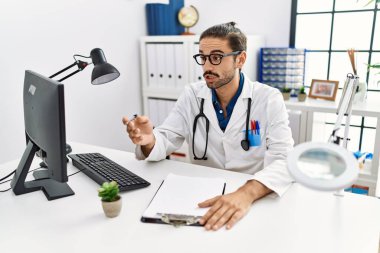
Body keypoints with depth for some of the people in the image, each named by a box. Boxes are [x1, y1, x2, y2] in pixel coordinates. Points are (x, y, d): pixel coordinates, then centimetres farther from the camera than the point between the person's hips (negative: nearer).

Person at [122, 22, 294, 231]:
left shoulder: (268, 99, -9)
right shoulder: (191, 95, 1)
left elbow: (285, 160, -20)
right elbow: (165, 140, -1)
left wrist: (247, 194, -38)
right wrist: (148, 141, -25)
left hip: (255, 198, -2)